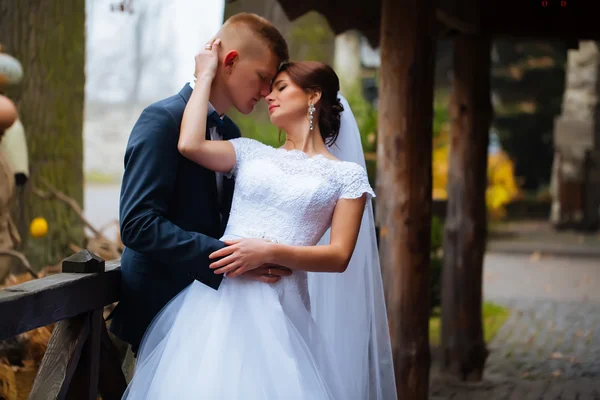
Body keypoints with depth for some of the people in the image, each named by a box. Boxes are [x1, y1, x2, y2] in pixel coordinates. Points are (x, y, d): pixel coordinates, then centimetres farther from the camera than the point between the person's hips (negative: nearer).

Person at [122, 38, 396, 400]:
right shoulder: (251, 153, 16)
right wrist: (206, 75, 8)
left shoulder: (346, 175, 8)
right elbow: (189, 144, -3)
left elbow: (340, 256, -2)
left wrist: (269, 252, -15)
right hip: (217, 294, 3)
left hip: (277, 306, -2)